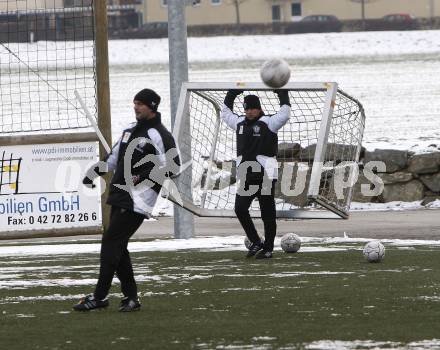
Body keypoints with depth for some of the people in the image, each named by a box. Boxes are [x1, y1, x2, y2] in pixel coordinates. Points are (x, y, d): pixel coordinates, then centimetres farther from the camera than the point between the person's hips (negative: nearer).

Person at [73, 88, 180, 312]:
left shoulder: (159, 135, -11)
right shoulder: (130, 130, 17)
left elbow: (172, 167, -18)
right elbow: (115, 157, 28)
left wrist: (143, 177, -19)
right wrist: (97, 170, 15)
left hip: (137, 200, -9)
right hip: (120, 196, 9)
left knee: (111, 242, -11)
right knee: (117, 246, 7)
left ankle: (99, 297, -8)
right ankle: (130, 297, 13)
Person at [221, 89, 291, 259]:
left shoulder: (268, 123, -3)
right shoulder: (240, 123, 14)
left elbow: (284, 115, -15)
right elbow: (225, 113, 28)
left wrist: (282, 93, -11)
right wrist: (232, 94, 24)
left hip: (266, 175, -5)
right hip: (245, 176, 5)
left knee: (268, 213, -1)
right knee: (240, 209, -6)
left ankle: (268, 248, 7)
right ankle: (255, 242, 6)